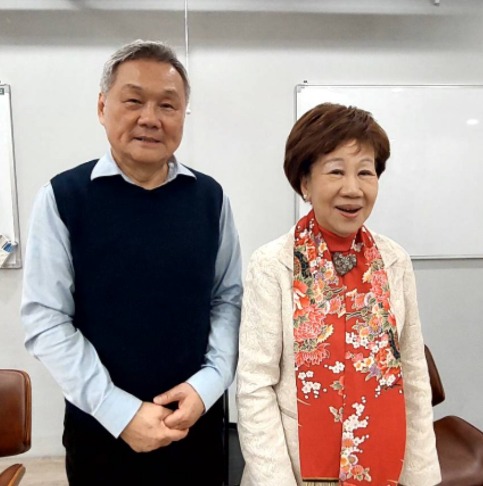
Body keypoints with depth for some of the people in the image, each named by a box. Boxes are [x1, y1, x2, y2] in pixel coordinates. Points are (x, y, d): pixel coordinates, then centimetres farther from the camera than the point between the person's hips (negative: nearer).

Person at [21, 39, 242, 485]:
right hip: (100, 428, -2)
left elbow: (230, 298, 1)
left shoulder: (210, 197, -2)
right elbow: (46, 320, -10)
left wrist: (209, 382, -11)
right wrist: (119, 411, -15)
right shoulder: (63, 197, -9)